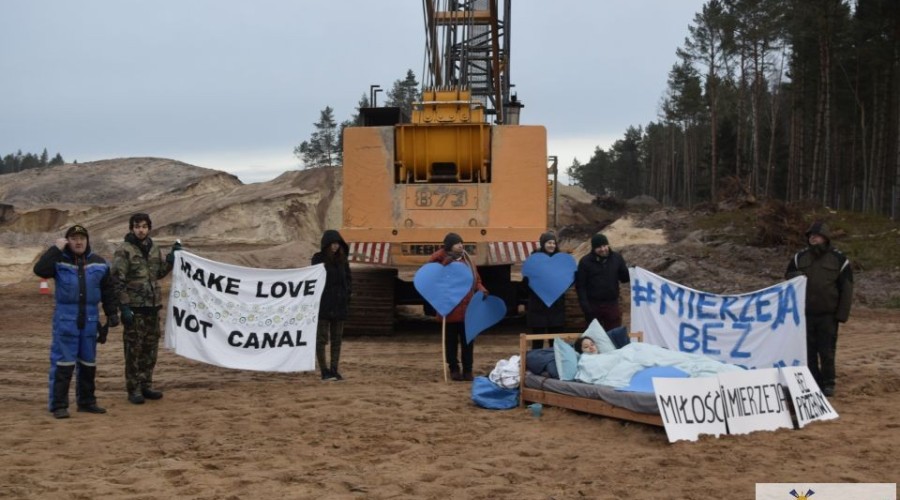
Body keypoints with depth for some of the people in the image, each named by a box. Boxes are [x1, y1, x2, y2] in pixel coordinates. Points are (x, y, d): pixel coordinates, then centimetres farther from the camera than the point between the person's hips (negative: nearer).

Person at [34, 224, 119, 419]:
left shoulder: (98, 263, 9)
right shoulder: (59, 261, 0)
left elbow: (107, 290, 13)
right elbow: (40, 270, -19)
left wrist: (112, 313, 9)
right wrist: (55, 249, -18)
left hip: (90, 319, 4)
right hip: (65, 318, -4)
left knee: (88, 362, 11)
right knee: (63, 362, -6)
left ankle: (86, 401, 22)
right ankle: (59, 405, 0)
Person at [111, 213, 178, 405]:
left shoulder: (154, 249, 11)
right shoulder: (124, 250, -8)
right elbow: (117, 281, -11)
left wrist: (172, 258, 7)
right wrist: (124, 307, -17)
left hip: (153, 305, 6)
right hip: (134, 306, -6)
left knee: (150, 347, 11)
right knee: (134, 349, -2)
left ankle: (146, 385, 22)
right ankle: (133, 389, 6)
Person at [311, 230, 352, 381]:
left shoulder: (342, 259, 9)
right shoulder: (318, 259, -3)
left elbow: (347, 280, 13)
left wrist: (347, 299, 4)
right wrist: (315, 303, -10)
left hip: (339, 304, 4)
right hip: (323, 304, -4)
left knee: (337, 339, 5)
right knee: (322, 339, -2)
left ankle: (334, 370, 10)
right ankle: (324, 371, 0)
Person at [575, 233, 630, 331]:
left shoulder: (617, 258, 4)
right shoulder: (585, 261, -4)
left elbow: (624, 278, 8)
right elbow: (580, 285, -5)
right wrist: (585, 305, -15)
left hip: (612, 304, 2)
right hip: (593, 305, -2)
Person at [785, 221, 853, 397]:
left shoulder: (839, 259, 0)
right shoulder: (799, 258, 8)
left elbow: (846, 289, 1)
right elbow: (787, 277, 15)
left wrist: (842, 314, -5)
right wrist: (795, 277, -10)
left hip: (828, 316, -3)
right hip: (805, 314, 3)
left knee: (827, 351, 0)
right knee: (809, 351, 6)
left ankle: (828, 384, 10)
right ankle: (813, 382, 15)